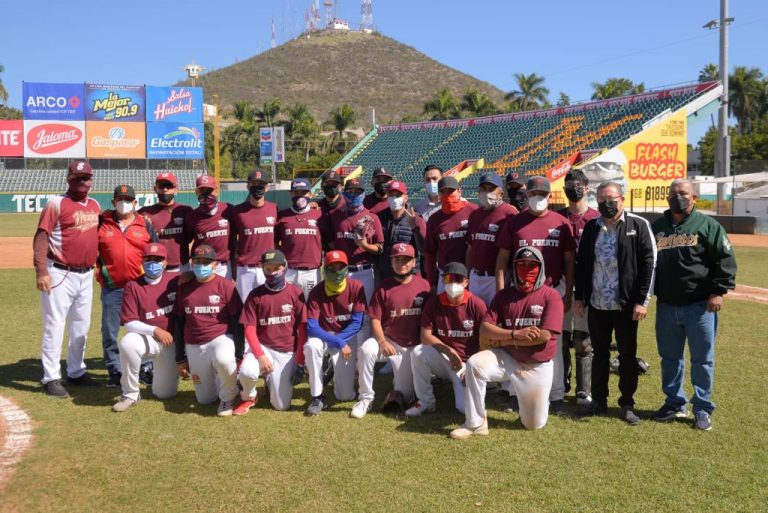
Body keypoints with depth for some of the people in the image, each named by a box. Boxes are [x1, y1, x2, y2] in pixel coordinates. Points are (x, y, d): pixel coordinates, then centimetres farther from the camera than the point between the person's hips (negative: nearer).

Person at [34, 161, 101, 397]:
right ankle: (51, 378, 5)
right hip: (60, 275, -7)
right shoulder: (56, 203, -9)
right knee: (54, 327, -2)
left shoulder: (95, 205, 12)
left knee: (81, 326, 15)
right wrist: (41, 271, -21)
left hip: (86, 275, 7)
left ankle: (76, 372, 27)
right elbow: (41, 237, -14)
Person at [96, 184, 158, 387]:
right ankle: (115, 372, 15)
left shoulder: (145, 224, 6)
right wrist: (101, 268, 0)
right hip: (111, 287, 0)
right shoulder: (102, 223, 4)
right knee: (109, 332, 4)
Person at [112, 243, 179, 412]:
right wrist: (155, 330, -25)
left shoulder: (176, 280, -5)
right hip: (147, 338, -1)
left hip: (172, 342, 1)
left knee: (165, 393, 1)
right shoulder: (133, 286, -8)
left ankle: (162, 370, 39)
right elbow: (129, 323, -12)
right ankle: (131, 394, -16)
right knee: (127, 343, -37)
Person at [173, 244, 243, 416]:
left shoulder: (225, 285, -7)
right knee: (205, 399, 4)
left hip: (221, 338, -4)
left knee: (223, 360, -39)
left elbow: (237, 322, -6)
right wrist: (180, 358, 9)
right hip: (193, 347, 4)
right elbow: (178, 324, 11)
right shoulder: (184, 288, 5)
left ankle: (228, 397, -10)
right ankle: (220, 380, 38)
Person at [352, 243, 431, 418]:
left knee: (403, 396, -2)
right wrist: (382, 342, -21)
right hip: (389, 341, 0)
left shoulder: (424, 285, -3)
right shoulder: (383, 287, -5)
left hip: (414, 346, 0)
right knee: (366, 350, -34)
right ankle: (365, 398, -15)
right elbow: (375, 319, -6)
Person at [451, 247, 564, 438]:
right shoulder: (503, 296, 2)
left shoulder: (551, 296, -8)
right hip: (506, 358, 2)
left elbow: (544, 336, -19)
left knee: (534, 424, 1)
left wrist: (503, 340, -15)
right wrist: (515, 333, -23)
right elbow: (485, 330, -6)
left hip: (537, 366, -2)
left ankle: (535, 400, 37)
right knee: (474, 364, -28)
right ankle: (475, 423, -16)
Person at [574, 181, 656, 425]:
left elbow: (648, 263, -8)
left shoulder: (638, 225, -5)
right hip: (596, 304, 4)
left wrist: (642, 300, -12)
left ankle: (627, 404, 18)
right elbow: (582, 264, 12)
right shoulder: (591, 227, 8)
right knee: (600, 354, 13)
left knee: (627, 355, 7)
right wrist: (579, 297, 9)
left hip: (626, 304, -3)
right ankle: (598, 400, 25)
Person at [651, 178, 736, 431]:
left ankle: (703, 409, 16)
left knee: (702, 359, 4)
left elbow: (725, 259, -5)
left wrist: (718, 291, -13)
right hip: (666, 306, 4)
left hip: (700, 305, -4)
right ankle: (675, 403, 26)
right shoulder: (657, 227, 10)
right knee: (670, 358, 12)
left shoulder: (708, 225, -2)